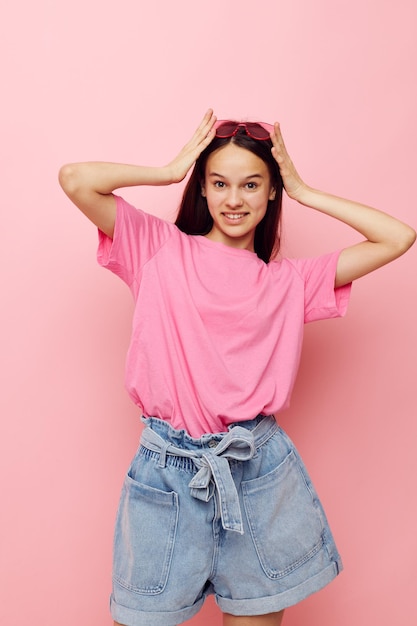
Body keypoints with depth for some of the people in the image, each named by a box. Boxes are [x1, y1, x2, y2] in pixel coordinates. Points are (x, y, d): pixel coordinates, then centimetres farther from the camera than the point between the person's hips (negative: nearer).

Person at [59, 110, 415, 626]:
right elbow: (74, 179, -7)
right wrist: (171, 171, 1)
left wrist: (305, 193, 5)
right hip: (168, 469, -1)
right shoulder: (160, 249, 3)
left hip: (260, 472, 2)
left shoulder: (289, 282, 6)